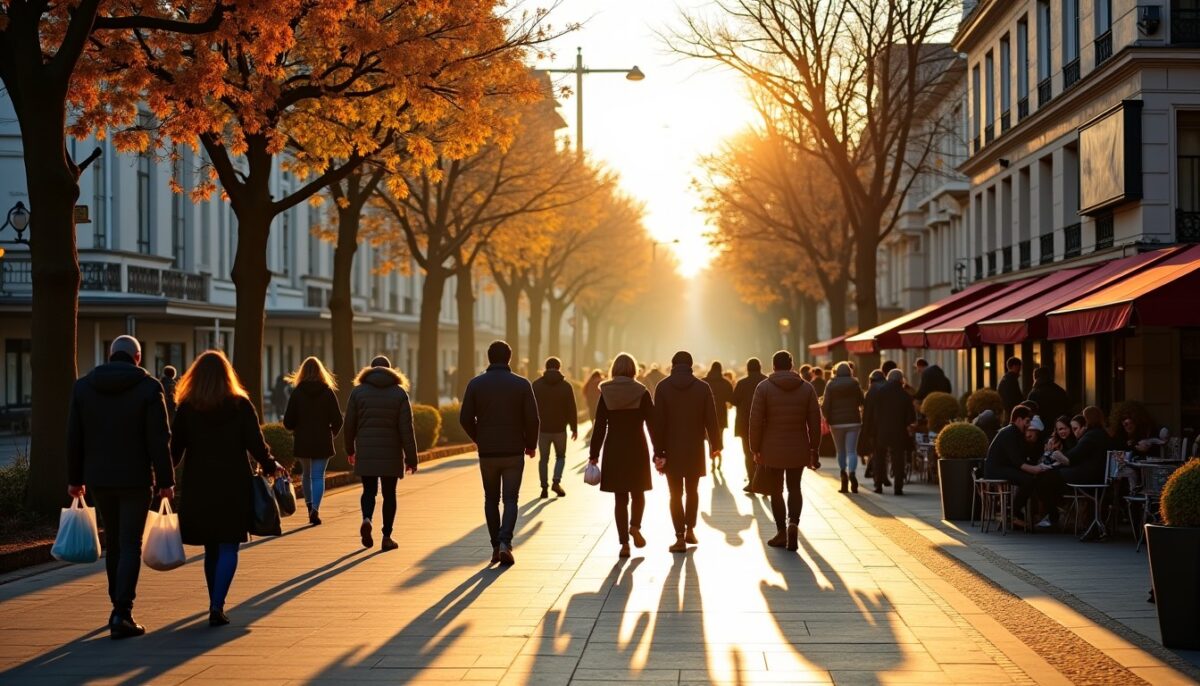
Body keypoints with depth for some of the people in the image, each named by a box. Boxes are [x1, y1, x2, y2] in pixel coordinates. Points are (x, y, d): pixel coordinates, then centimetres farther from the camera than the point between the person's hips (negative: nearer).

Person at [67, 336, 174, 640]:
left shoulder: (83, 386, 5)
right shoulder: (148, 387, -7)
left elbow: (74, 438, 6)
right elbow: (159, 440, -10)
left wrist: (75, 478, 12)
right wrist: (166, 481, -6)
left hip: (99, 478, 4)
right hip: (135, 478, -4)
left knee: (113, 542, 17)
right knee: (130, 545, -1)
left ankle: (119, 607, 24)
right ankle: (122, 614, -10)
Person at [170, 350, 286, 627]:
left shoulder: (186, 407, 0)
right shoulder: (240, 405, -4)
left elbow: (176, 448, 1)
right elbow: (256, 444, -5)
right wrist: (272, 467, 11)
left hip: (199, 488, 2)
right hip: (233, 486, -2)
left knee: (211, 549, 14)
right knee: (228, 548, 1)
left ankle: (216, 604, 19)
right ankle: (217, 606, -12)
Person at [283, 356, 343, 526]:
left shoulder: (296, 392, -4)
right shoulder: (328, 392, -4)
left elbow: (288, 422, -5)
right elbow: (337, 421, -4)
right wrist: (331, 433, 15)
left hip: (302, 442, 1)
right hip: (322, 442, -1)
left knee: (307, 474, 19)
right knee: (318, 476, -1)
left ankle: (310, 506, 17)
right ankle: (315, 508, -19)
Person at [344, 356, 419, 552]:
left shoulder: (358, 391, 3)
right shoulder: (399, 392, 0)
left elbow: (349, 424, 5)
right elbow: (407, 428, -5)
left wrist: (350, 450, 20)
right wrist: (411, 458, -2)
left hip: (365, 453, 1)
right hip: (391, 454, -1)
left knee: (369, 491, 13)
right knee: (389, 494, 9)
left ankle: (367, 519, -15)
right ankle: (387, 537, 8)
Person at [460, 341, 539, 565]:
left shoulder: (476, 384, -2)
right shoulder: (522, 384, -5)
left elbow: (465, 418, -3)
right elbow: (532, 419, -7)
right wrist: (531, 445, 8)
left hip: (487, 453, 1)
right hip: (513, 452, -1)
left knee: (491, 500, 14)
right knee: (510, 499, 5)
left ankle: (496, 546, 13)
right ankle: (505, 542, -14)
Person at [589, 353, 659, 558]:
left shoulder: (606, 393, -2)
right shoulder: (641, 392, -4)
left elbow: (600, 426, -2)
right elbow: (652, 424, -5)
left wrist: (594, 454, 2)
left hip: (613, 451, 1)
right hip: (637, 449, -1)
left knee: (620, 498, 7)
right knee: (638, 493, 17)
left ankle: (624, 542, 3)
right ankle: (635, 526, -6)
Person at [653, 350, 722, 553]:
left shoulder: (663, 387, -5)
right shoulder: (703, 387, -2)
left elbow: (658, 421, -7)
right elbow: (711, 419, -2)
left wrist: (658, 452, -4)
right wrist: (715, 444, 9)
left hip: (671, 450, -2)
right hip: (695, 449, 2)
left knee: (676, 493, 2)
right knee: (692, 490, 18)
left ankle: (680, 537, -3)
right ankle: (690, 530, 22)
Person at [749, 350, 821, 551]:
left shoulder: (764, 388, -5)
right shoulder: (806, 387, 2)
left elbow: (756, 421, -7)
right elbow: (815, 421, 2)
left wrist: (755, 449, 1)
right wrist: (814, 449, 9)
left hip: (772, 451, -2)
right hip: (798, 450, 2)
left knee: (776, 491, 10)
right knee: (794, 489, 14)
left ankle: (782, 532, 10)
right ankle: (793, 522, -8)